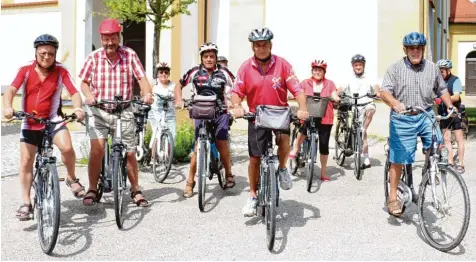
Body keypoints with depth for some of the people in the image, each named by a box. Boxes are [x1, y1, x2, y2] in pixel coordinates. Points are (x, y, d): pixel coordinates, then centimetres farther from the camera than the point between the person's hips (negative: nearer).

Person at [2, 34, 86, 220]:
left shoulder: (61, 71, -7)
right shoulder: (25, 71, -6)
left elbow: (74, 92, -16)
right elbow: (11, 90, -18)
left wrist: (78, 108, -37)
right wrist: (7, 107, -38)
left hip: (53, 120, -1)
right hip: (29, 123, 2)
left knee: (67, 148, -27)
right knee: (26, 162, 3)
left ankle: (71, 179, 1)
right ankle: (26, 203, 16)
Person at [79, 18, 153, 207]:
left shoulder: (130, 55, -4)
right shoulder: (94, 57, -3)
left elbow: (141, 78, -8)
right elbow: (84, 82, 2)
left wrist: (147, 93, -27)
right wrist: (88, 95, -19)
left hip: (123, 112, 1)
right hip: (99, 111, 0)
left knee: (129, 153, 6)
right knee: (97, 149, -15)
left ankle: (135, 190, 24)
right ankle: (92, 190, 4)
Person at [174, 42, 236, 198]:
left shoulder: (223, 72, -5)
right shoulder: (194, 72, -3)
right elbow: (179, 85, 9)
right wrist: (179, 100, -7)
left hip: (220, 112, 0)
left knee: (222, 145, -5)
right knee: (198, 147, -6)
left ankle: (229, 174, 19)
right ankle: (190, 182, 4)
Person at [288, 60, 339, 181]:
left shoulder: (329, 84, 7)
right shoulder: (305, 83, 6)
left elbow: (335, 97, -1)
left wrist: (336, 98, -22)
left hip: (325, 118, 1)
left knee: (324, 144, 5)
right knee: (305, 127, -35)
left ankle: (323, 172, 19)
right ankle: (295, 149, -12)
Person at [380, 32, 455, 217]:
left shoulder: (432, 68, 7)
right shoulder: (396, 68, -4)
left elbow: (442, 90, 18)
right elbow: (384, 92, -15)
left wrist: (450, 106, 3)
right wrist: (395, 103, -34)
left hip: (426, 116, 3)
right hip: (402, 118, -3)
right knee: (398, 160, 2)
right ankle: (392, 199, 14)